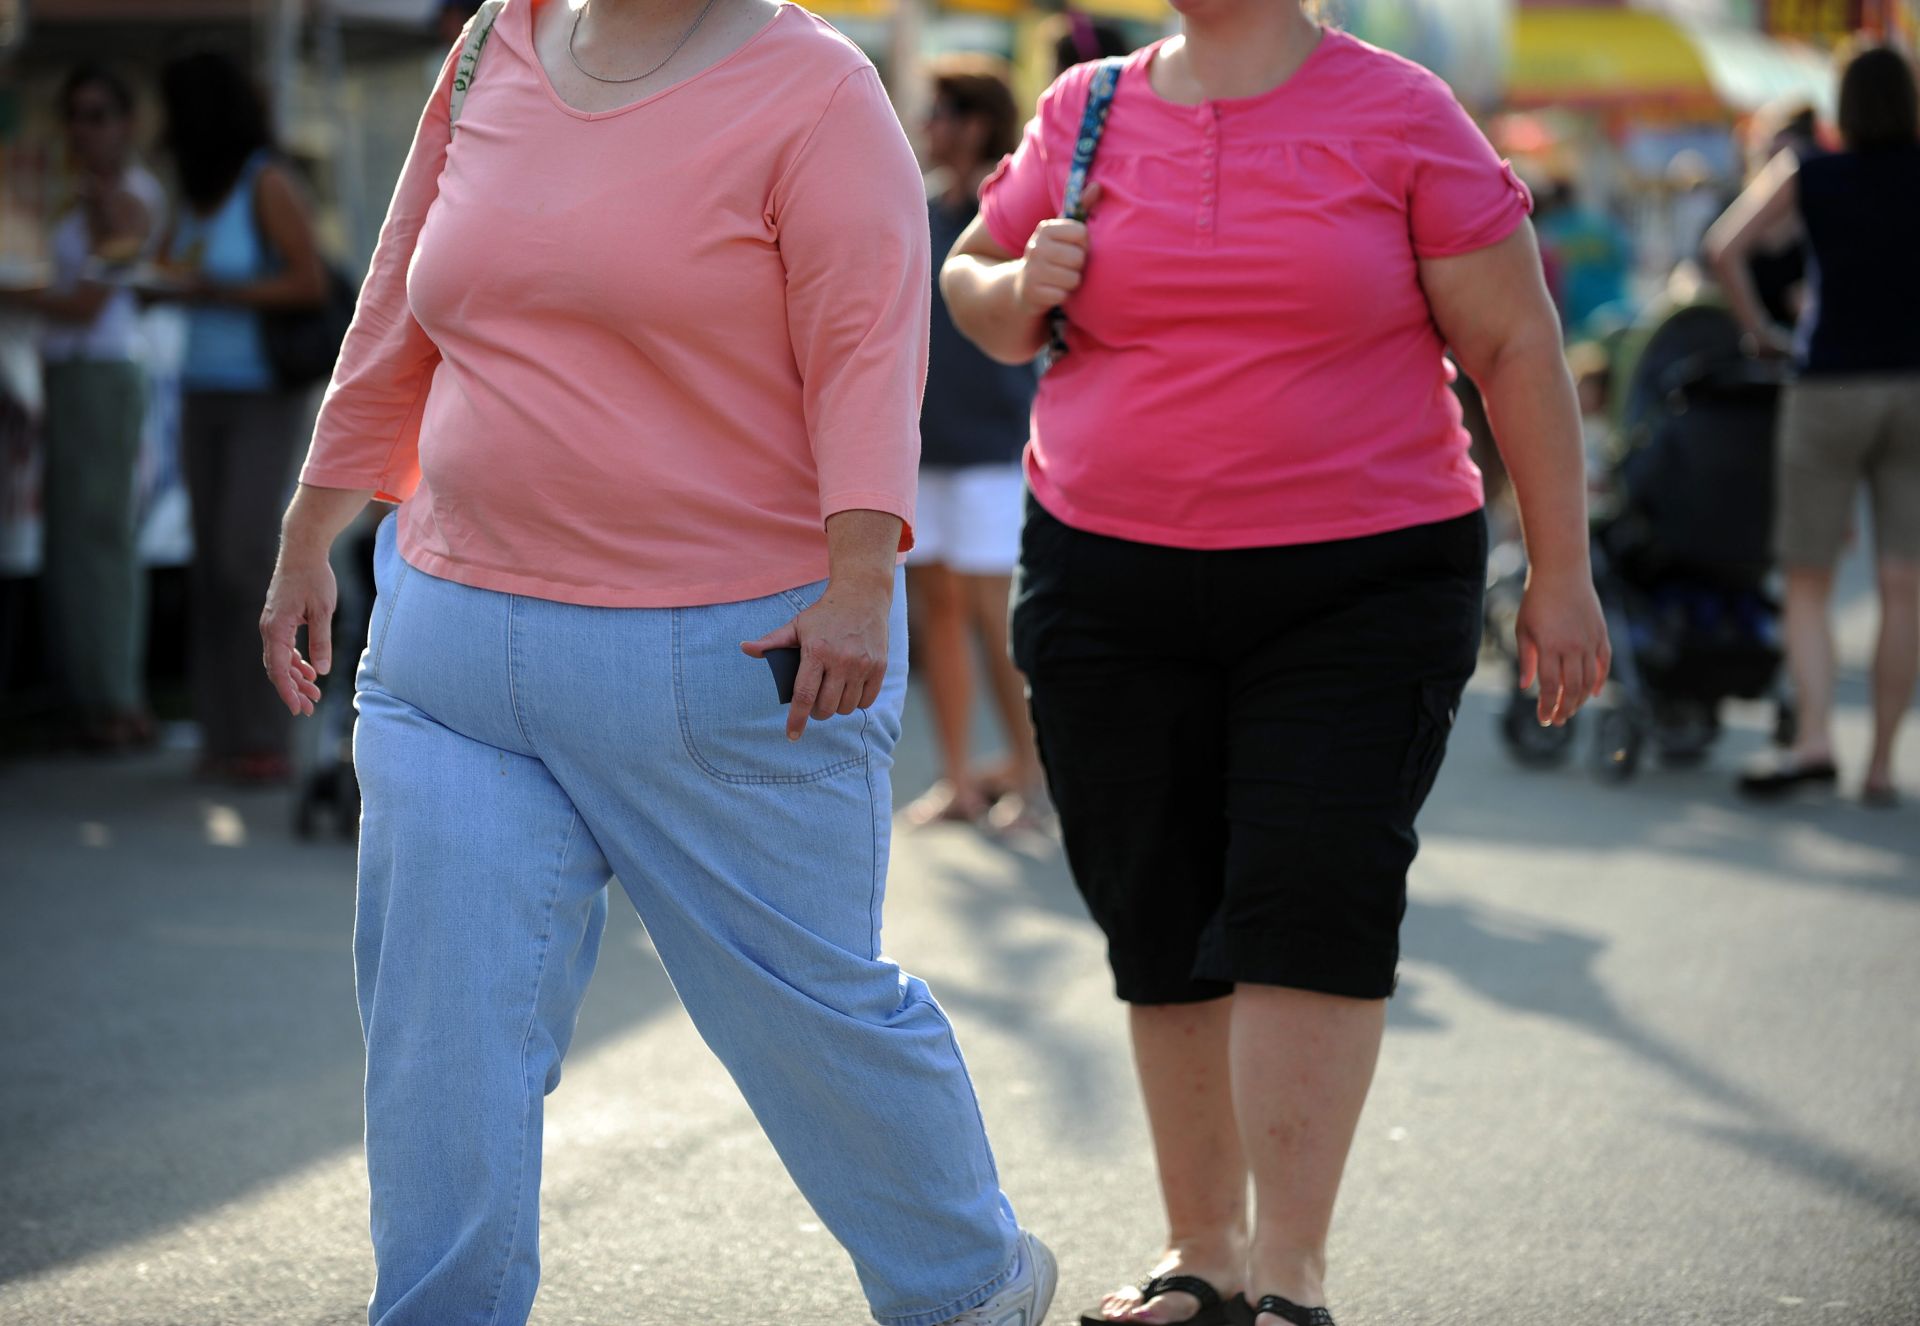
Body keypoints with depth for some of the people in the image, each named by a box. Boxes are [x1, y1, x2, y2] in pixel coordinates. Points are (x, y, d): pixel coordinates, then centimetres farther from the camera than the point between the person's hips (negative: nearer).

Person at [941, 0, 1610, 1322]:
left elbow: (1515, 343, -1)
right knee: (1160, 922, 7)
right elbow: (972, 281, 20)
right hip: (1110, 588, 3)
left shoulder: (1399, 114, -3)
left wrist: (1561, 573, -3)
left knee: (1311, 909, -11)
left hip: (1359, 591, -3)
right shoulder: (1085, 113, 6)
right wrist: (1024, 288, -5)